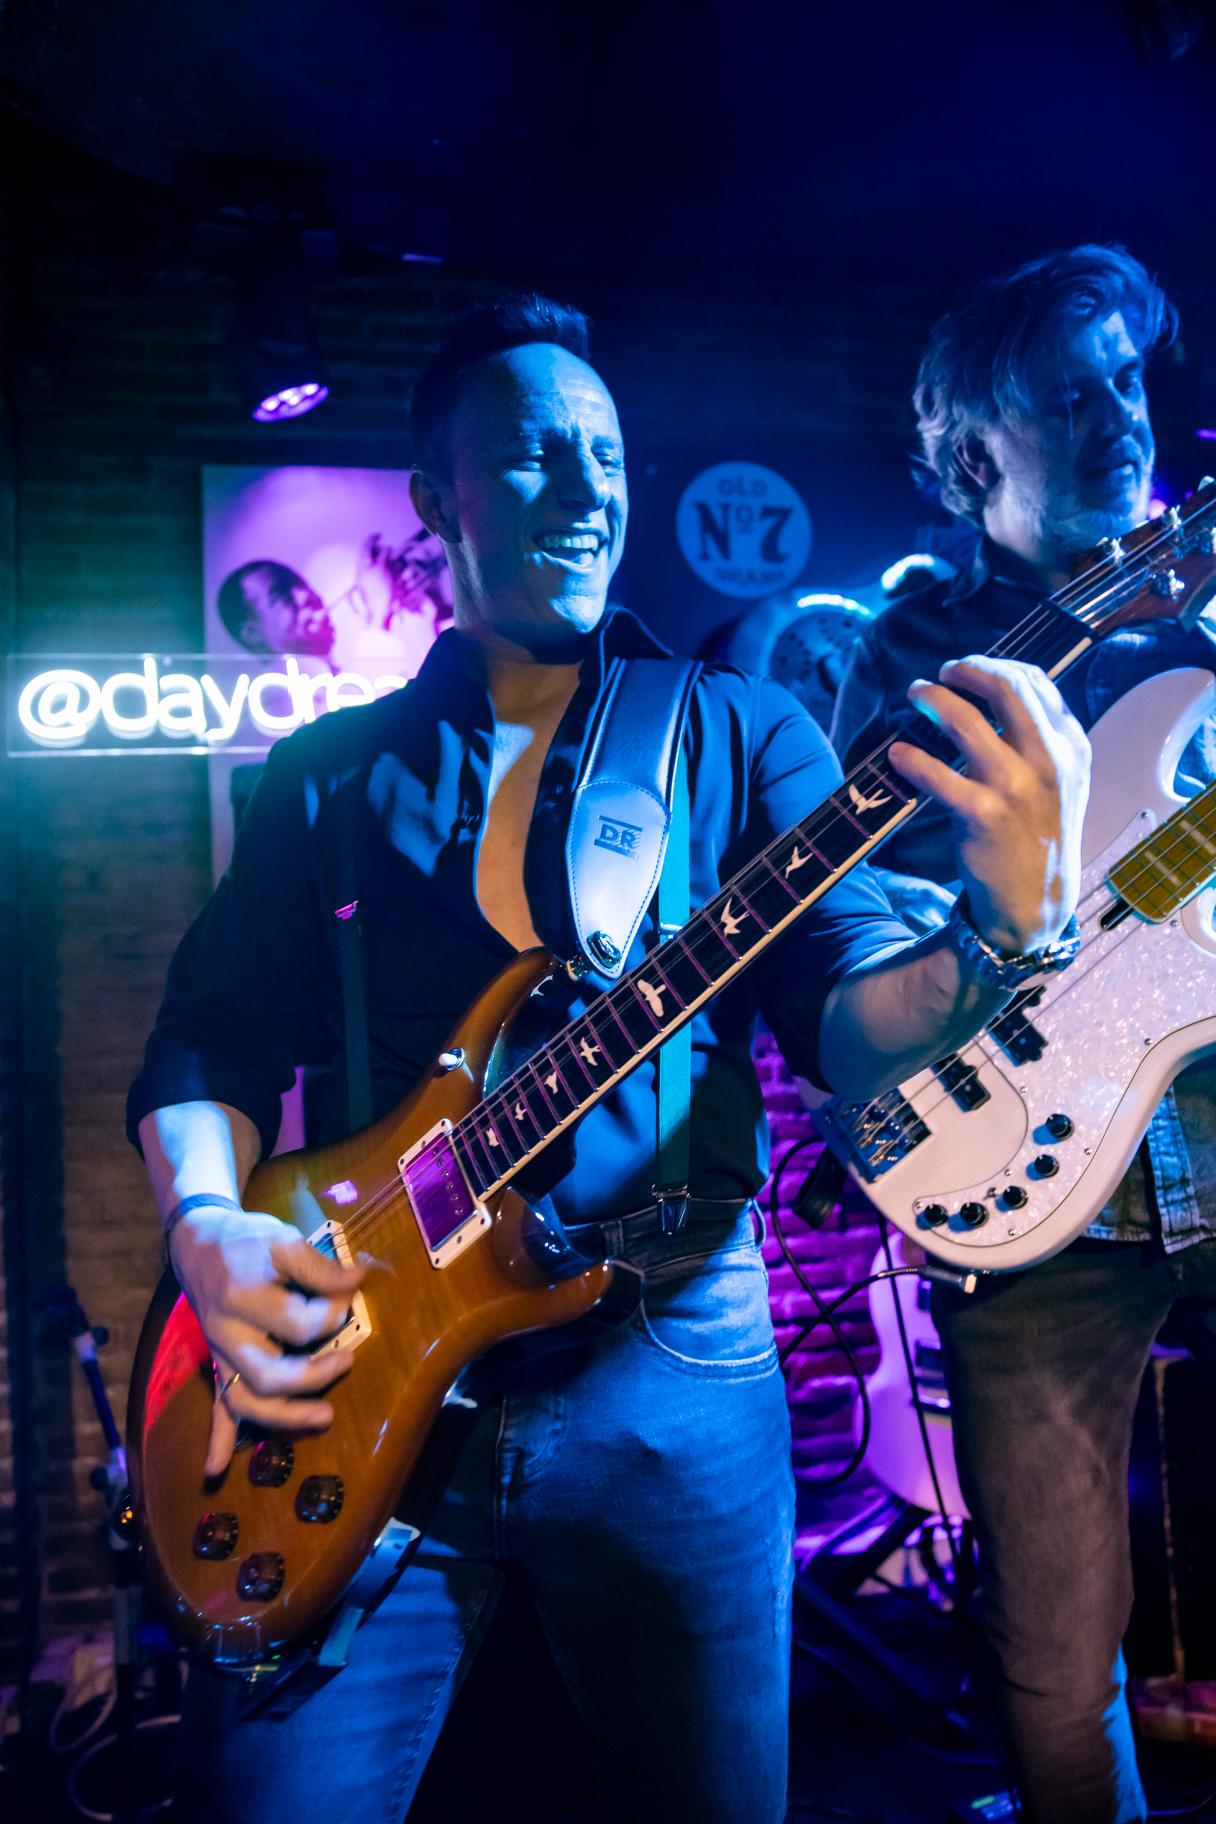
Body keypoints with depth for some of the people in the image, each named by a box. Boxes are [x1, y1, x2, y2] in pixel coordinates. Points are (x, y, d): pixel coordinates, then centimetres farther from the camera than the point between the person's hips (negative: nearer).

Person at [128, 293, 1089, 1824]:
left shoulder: (738, 733, 5)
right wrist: (208, 1224, -11)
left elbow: (845, 1018, -5)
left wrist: (1003, 933, -26)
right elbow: (207, 1041, 9)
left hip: (668, 1365, 0)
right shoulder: (328, 773, 10)